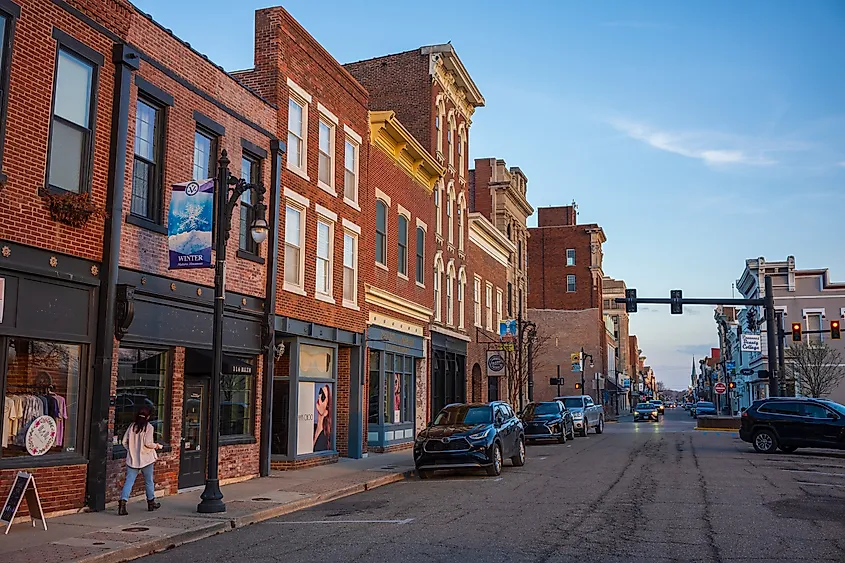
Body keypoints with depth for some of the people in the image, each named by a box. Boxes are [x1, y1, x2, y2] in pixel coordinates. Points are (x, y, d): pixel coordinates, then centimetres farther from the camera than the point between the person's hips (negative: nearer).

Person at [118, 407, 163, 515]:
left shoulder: (132, 426, 3)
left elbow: (124, 442, 4)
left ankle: (122, 502, -17)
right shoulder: (149, 427, -10)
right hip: (146, 459, -3)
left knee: (129, 481, 0)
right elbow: (148, 443, -18)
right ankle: (151, 503, 27)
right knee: (149, 481, 14)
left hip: (132, 459, 3)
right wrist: (156, 446, 1)